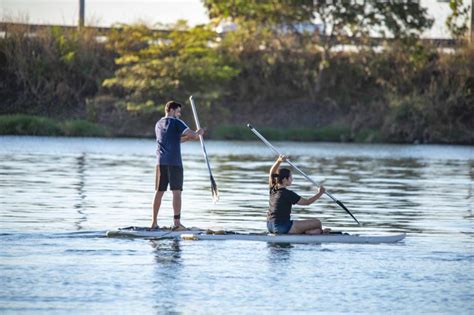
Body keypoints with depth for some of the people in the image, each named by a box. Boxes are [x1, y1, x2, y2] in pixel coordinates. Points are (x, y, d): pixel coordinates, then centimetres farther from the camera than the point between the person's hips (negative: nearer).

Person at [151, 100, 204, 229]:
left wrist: (189, 137, 18)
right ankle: (177, 221, -11)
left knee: (159, 192, 8)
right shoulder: (176, 122, -4)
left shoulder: (158, 125, 17)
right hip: (174, 161, -6)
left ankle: (154, 222, 8)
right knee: (176, 192, -4)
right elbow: (191, 134, -14)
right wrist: (198, 133, 7)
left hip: (161, 162, 6)